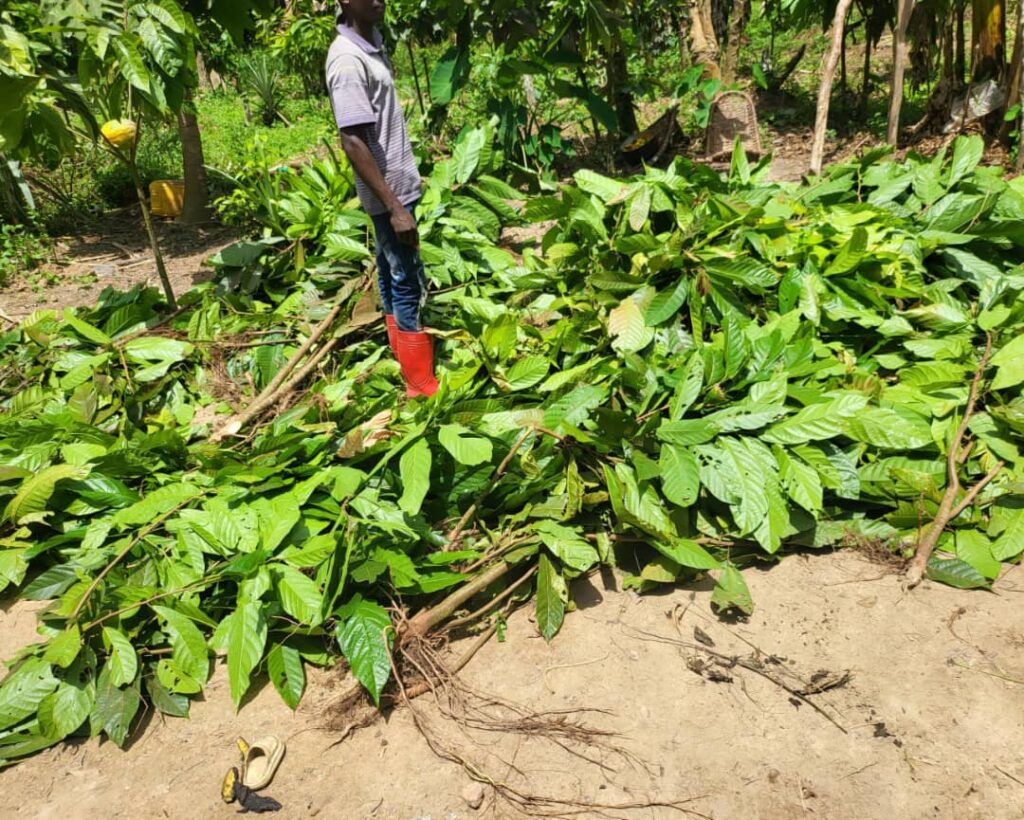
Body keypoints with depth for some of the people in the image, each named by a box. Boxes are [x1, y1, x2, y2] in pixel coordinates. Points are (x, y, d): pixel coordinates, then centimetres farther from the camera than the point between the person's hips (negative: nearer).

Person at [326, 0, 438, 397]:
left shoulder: (371, 39, 6)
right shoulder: (348, 60, -22)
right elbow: (353, 142, -26)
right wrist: (394, 207, -26)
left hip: (396, 185, 10)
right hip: (389, 192, -10)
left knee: (394, 279, 17)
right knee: (409, 285, -4)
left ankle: (406, 363, 30)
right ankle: (422, 387, 5)